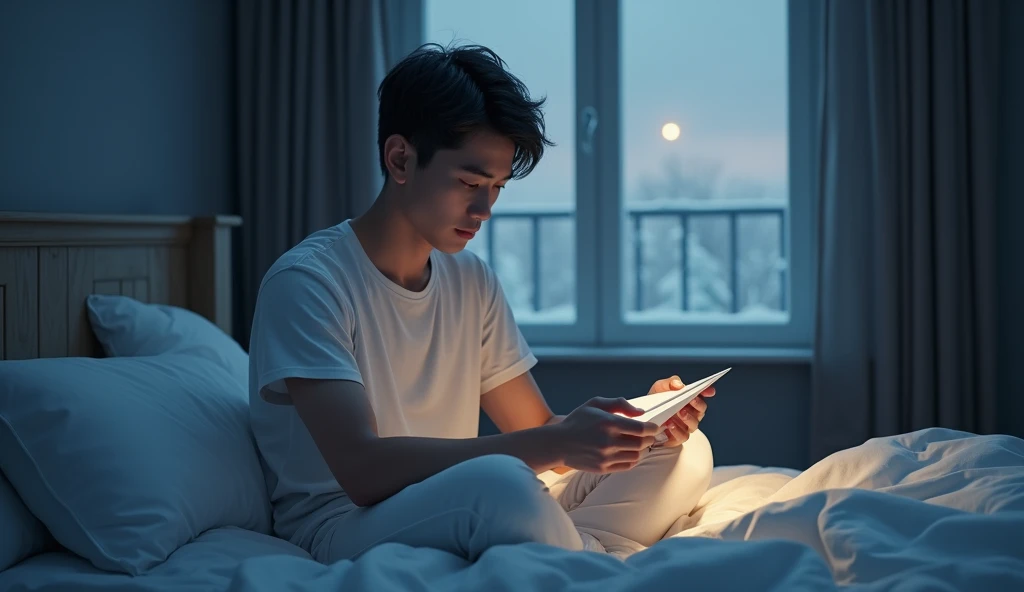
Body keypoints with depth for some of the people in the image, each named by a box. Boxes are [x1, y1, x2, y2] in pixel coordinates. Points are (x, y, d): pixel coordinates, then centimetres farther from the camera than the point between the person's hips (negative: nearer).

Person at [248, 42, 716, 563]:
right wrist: (556, 444, -30)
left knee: (685, 452, -5)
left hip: (462, 512, 8)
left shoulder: (472, 281, 10)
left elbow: (536, 428, 12)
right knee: (500, 481, -39)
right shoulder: (306, 283, -13)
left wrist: (639, 419, -9)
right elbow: (361, 468, -24)